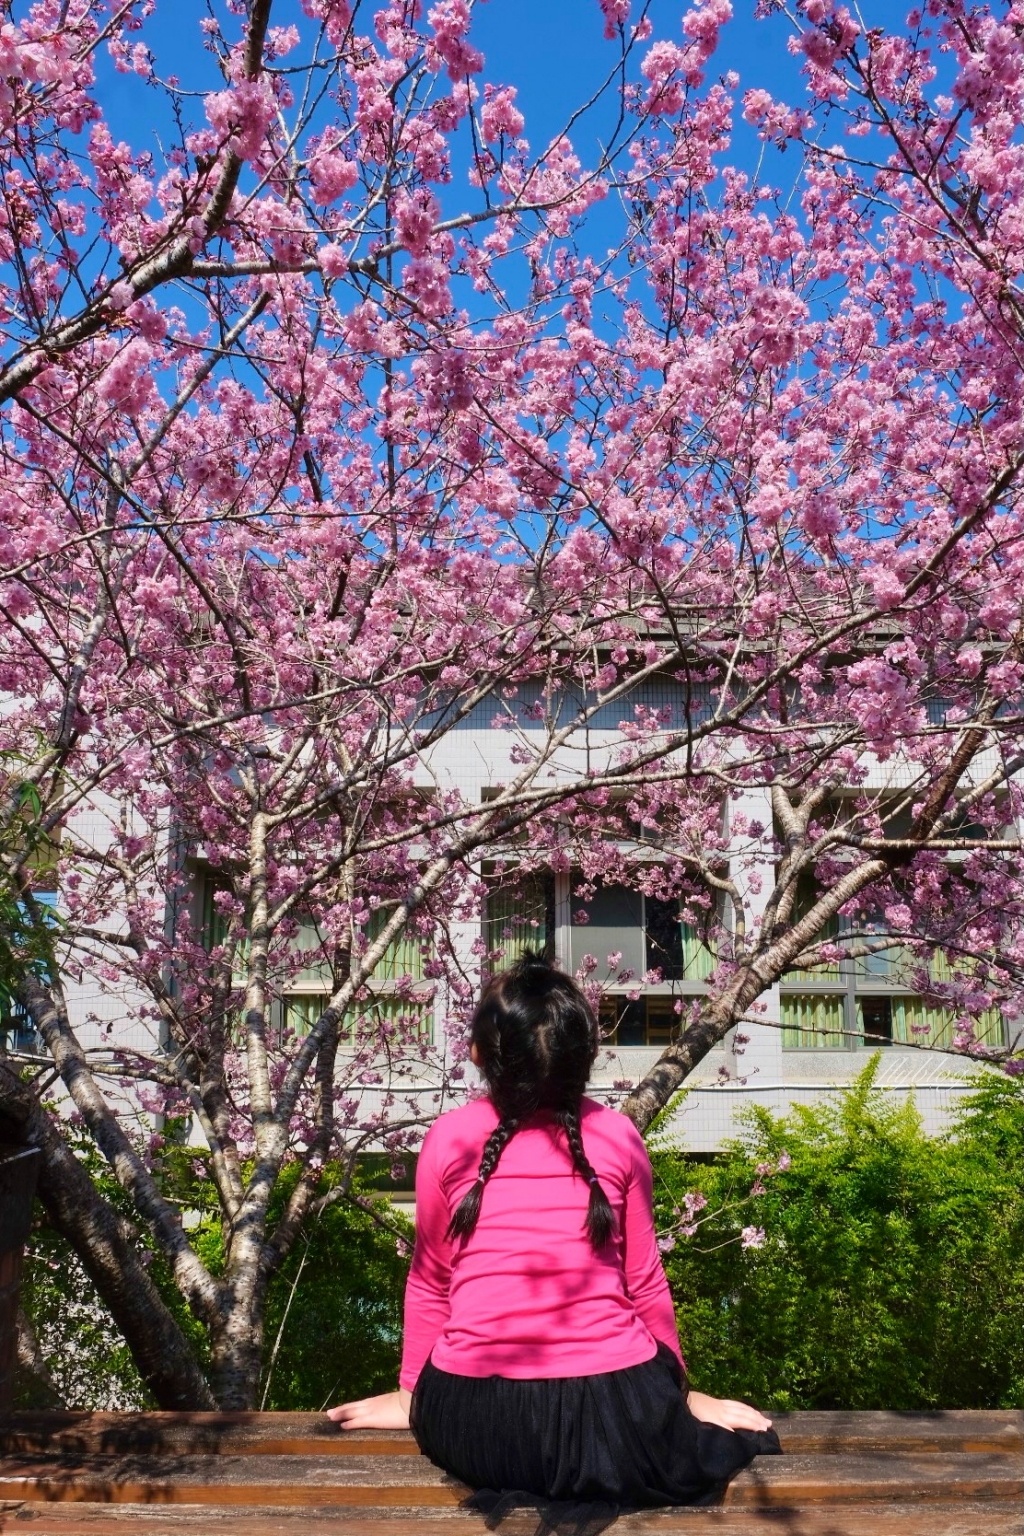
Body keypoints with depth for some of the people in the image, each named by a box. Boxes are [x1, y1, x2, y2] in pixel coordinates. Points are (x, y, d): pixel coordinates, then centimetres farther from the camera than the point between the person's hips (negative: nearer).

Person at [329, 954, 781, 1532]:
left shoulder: (449, 1137, -5)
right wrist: (681, 1392, 22)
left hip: (475, 1422, 2)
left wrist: (410, 1394, 23)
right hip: (610, 1411, -2)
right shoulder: (618, 1136, -4)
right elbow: (644, 1282, 6)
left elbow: (429, 1281, 7)